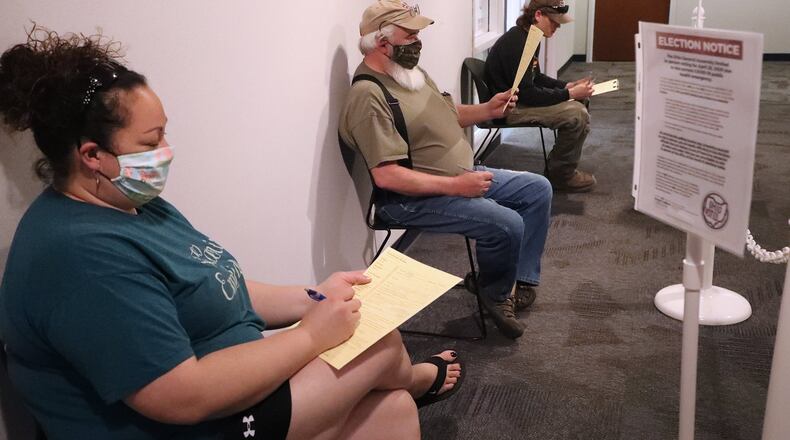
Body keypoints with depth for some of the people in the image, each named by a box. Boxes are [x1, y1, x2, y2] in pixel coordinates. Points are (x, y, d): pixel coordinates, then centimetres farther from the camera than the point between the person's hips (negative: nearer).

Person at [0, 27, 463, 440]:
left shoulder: (135, 205, 6)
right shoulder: (82, 253, -28)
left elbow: (216, 295, 12)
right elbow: (185, 397, -31)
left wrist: (314, 298, -1)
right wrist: (311, 335, -22)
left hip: (234, 386, 9)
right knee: (382, 343, -2)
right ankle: (414, 378, 33)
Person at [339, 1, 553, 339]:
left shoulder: (410, 72, 8)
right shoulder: (368, 96, -23)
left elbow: (446, 114, 22)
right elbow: (387, 176, -29)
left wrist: (486, 110, 3)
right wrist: (456, 186, -26)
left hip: (464, 175, 10)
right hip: (414, 199, -10)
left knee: (538, 189, 9)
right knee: (507, 224, -25)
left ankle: (522, 280, 13)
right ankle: (496, 295, 4)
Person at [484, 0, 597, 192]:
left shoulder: (528, 37, 8)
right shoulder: (516, 43, -23)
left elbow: (536, 77, 20)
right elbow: (526, 94, -24)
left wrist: (566, 86, 6)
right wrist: (569, 94, -19)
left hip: (520, 100, 10)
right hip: (510, 107, -10)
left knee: (579, 104, 7)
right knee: (577, 114, -20)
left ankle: (566, 168, 14)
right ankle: (561, 175, -3)